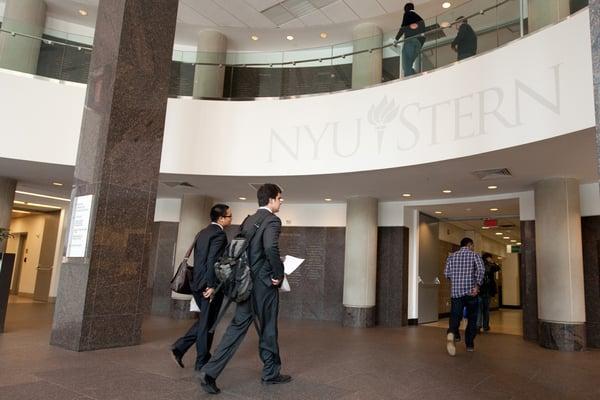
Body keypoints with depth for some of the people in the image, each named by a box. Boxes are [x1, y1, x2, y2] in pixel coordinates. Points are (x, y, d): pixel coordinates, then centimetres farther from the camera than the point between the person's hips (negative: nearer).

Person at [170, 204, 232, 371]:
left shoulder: (202, 233, 14)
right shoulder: (219, 234, -14)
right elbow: (212, 261, -22)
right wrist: (212, 286, -20)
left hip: (197, 283, 9)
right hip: (209, 285, -9)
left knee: (204, 321, 21)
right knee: (207, 323, 4)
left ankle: (180, 347, 16)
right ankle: (202, 362, 16)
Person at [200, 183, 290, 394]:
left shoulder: (248, 220, 13)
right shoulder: (272, 220, -13)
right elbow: (271, 247, -30)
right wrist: (278, 274, -17)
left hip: (248, 282, 7)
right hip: (264, 283, -7)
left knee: (237, 326, 9)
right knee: (268, 329, 8)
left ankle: (210, 371, 3)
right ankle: (271, 373, 25)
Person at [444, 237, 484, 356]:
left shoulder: (452, 256, 12)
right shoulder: (474, 255, 4)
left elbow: (446, 273, 4)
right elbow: (481, 269, -13)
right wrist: (477, 285, -13)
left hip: (455, 292, 2)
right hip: (470, 292, -2)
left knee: (455, 317, -1)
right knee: (472, 319, 13)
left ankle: (451, 333, -31)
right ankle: (470, 345, 18)